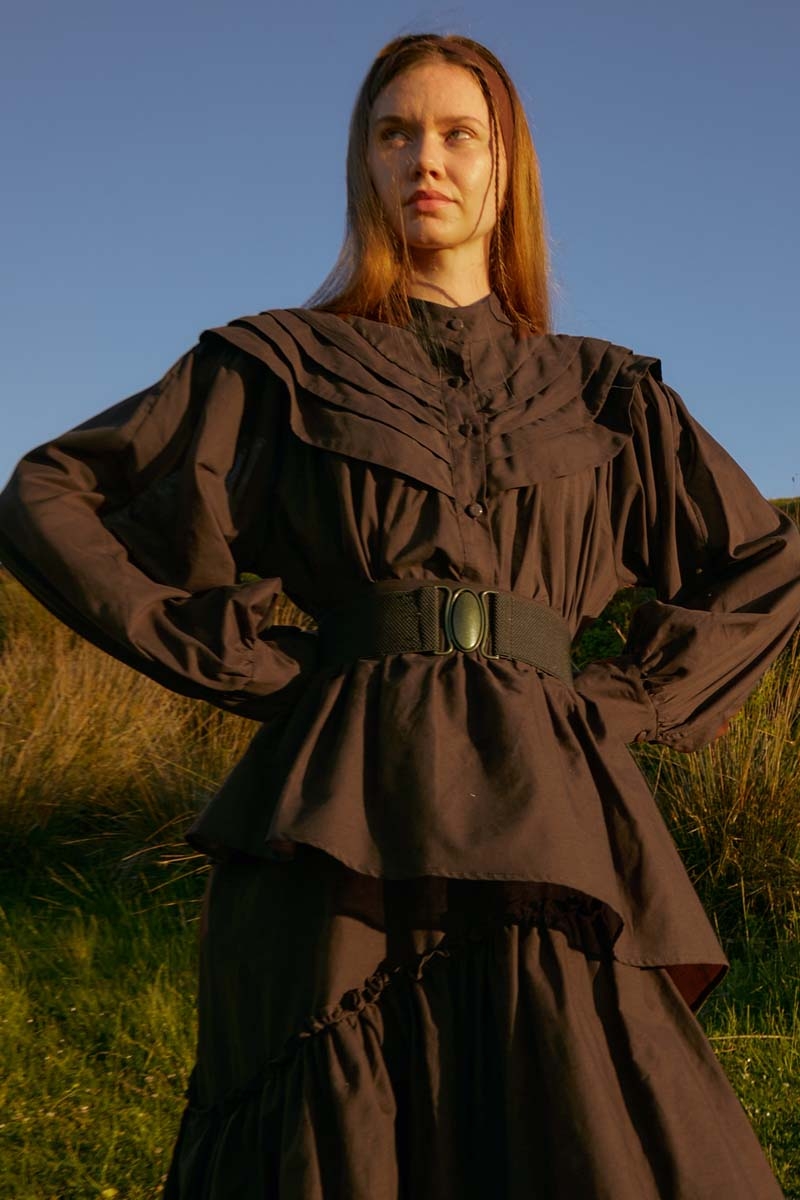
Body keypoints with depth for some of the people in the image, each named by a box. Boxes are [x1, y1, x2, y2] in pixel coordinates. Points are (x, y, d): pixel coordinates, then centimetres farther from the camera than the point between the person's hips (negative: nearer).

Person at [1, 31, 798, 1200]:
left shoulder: (603, 394, 14)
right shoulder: (284, 363, 9)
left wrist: (619, 704, 6)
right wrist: (246, 663, -1)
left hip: (540, 828, 2)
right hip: (344, 823, -1)